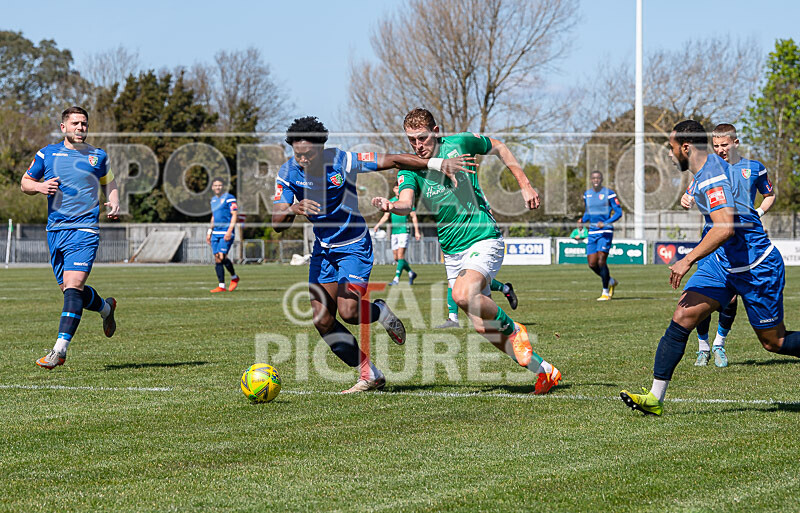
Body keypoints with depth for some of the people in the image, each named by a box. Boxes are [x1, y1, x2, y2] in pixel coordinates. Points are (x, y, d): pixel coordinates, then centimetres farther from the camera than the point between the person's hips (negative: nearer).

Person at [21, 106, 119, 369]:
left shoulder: (98, 156, 9)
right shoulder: (47, 154, 9)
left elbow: (109, 183, 24)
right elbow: (25, 182, 16)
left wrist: (114, 203, 3)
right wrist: (39, 186, -7)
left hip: (84, 229, -3)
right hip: (55, 229, 3)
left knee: (73, 287, -18)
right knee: (69, 289, 9)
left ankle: (60, 348, -21)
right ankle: (106, 307, 40)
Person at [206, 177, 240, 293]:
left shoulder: (229, 198, -6)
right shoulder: (213, 200, 18)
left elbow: (235, 215, -11)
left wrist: (229, 231, -19)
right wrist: (209, 232, 21)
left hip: (226, 232, -7)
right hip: (216, 233, 7)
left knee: (222, 256, -16)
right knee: (217, 258, 1)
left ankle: (234, 277, 8)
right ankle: (221, 286, 3)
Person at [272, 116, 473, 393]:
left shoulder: (341, 162, -22)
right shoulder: (287, 173, -12)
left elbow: (393, 160, -19)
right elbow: (277, 224, -14)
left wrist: (438, 163, -26)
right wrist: (293, 209, -36)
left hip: (354, 246, -4)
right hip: (323, 248, 5)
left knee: (348, 312, -20)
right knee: (322, 320, -4)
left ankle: (380, 312, 17)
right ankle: (369, 375, 10)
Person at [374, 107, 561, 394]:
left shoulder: (460, 144, -6)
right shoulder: (409, 170, -3)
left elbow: (499, 148, 12)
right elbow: (406, 203, -23)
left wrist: (525, 185, 6)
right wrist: (390, 206, -46)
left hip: (484, 240, -4)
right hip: (452, 253, 4)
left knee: (463, 295, -32)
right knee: (482, 327, 1)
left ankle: (513, 329, -5)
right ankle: (543, 370, 16)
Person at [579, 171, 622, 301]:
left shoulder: (609, 193, -6)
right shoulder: (587, 194, 12)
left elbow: (618, 212, -7)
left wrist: (605, 223, -20)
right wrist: (582, 221, 5)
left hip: (606, 231, -6)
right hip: (592, 232, 6)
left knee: (601, 261, -15)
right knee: (592, 264, 0)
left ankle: (605, 292, -1)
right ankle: (611, 281, 26)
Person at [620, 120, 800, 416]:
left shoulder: (712, 177, -22)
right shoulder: (711, 168, 10)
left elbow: (725, 227, -34)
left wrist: (688, 260, -31)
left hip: (756, 268, -9)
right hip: (722, 262, 9)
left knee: (775, 342, 2)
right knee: (682, 318, -6)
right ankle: (655, 398, -8)